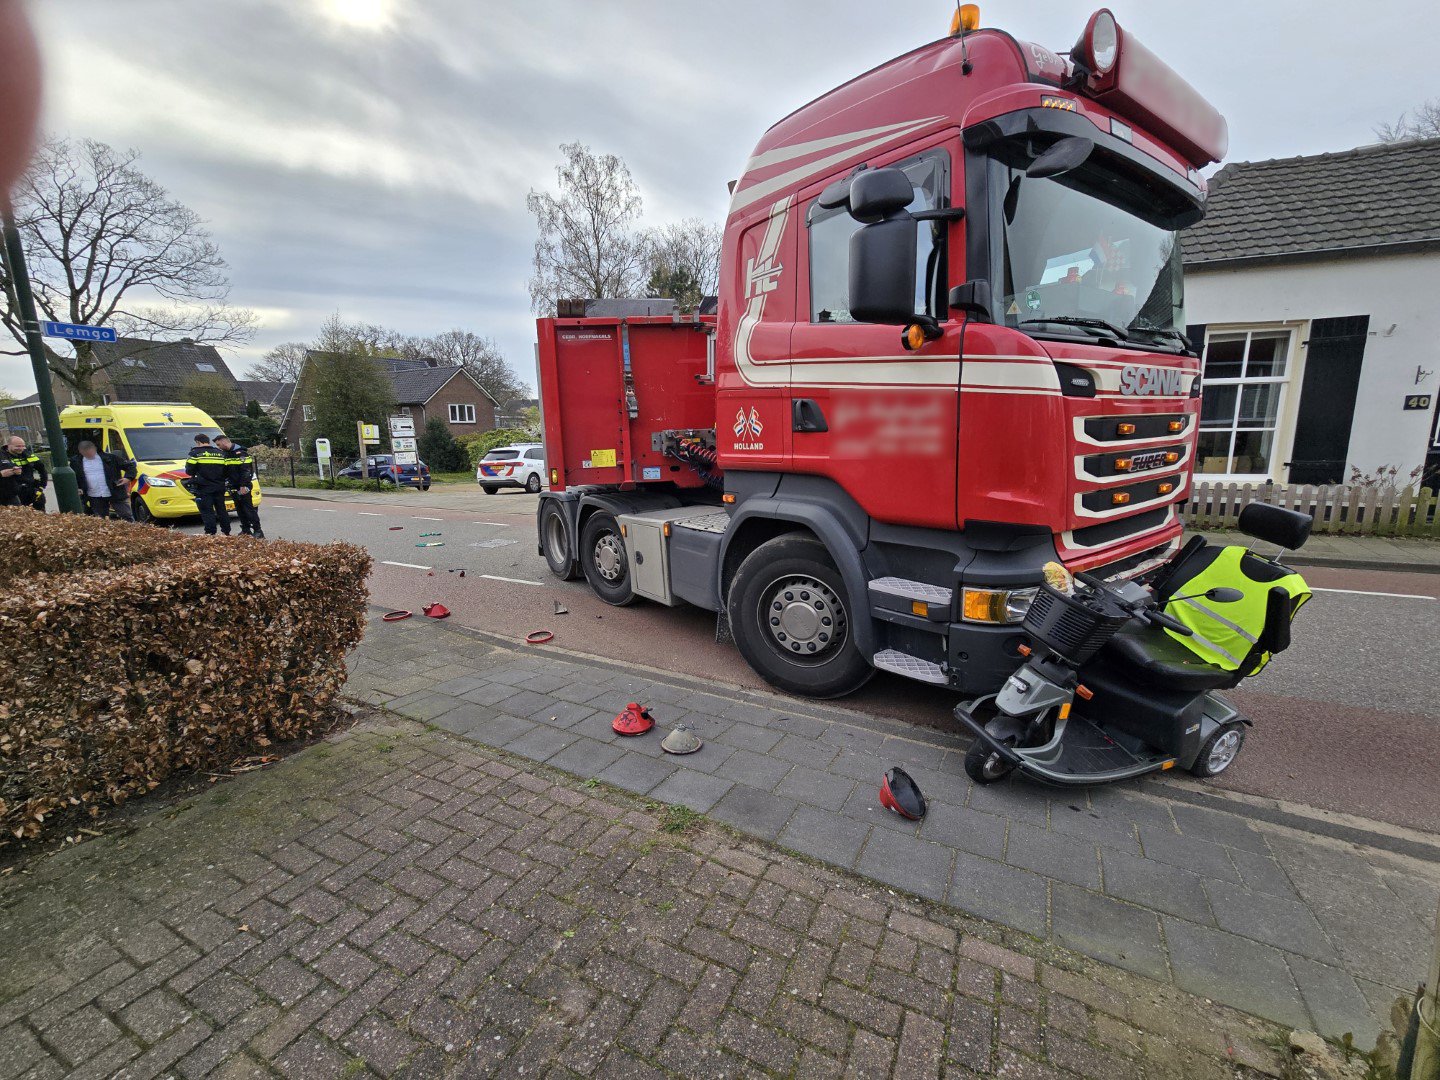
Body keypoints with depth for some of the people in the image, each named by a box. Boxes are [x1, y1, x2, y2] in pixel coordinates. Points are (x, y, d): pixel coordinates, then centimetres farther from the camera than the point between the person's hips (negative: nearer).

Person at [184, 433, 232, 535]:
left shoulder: (195, 453, -5)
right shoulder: (221, 454, 10)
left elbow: (189, 471, -6)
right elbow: (227, 472, 10)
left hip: (204, 489, -5)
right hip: (219, 487, 5)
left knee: (207, 511, -3)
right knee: (221, 509, 14)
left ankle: (210, 533, -6)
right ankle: (226, 532, 18)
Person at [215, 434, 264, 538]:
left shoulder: (240, 452, -12)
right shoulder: (225, 453, 16)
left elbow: (246, 470, -19)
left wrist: (243, 486, -22)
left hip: (243, 487, -9)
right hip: (233, 487, 9)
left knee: (248, 508, -9)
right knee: (239, 509, 10)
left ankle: (258, 531, -8)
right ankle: (246, 530, 16)